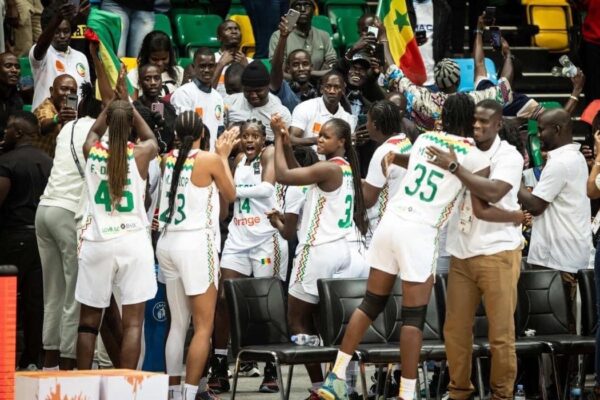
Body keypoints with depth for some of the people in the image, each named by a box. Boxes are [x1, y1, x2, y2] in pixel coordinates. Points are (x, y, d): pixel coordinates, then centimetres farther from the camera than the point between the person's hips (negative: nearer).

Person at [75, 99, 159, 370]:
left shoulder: (92, 151, 0)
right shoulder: (141, 153, -4)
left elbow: (94, 132, 26)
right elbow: (151, 139, 22)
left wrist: (113, 103, 32)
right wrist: (128, 105, 27)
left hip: (96, 243, 2)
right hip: (133, 241, -2)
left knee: (88, 320, 9)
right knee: (133, 322, 0)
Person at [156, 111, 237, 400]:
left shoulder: (170, 159, 7)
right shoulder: (210, 160, -9)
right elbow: (230, 195, 7)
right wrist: (224, 156, 15)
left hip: (168, 243, 6)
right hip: (196, 243, -6)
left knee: (178, 323, 12)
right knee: (204, 325, -2)